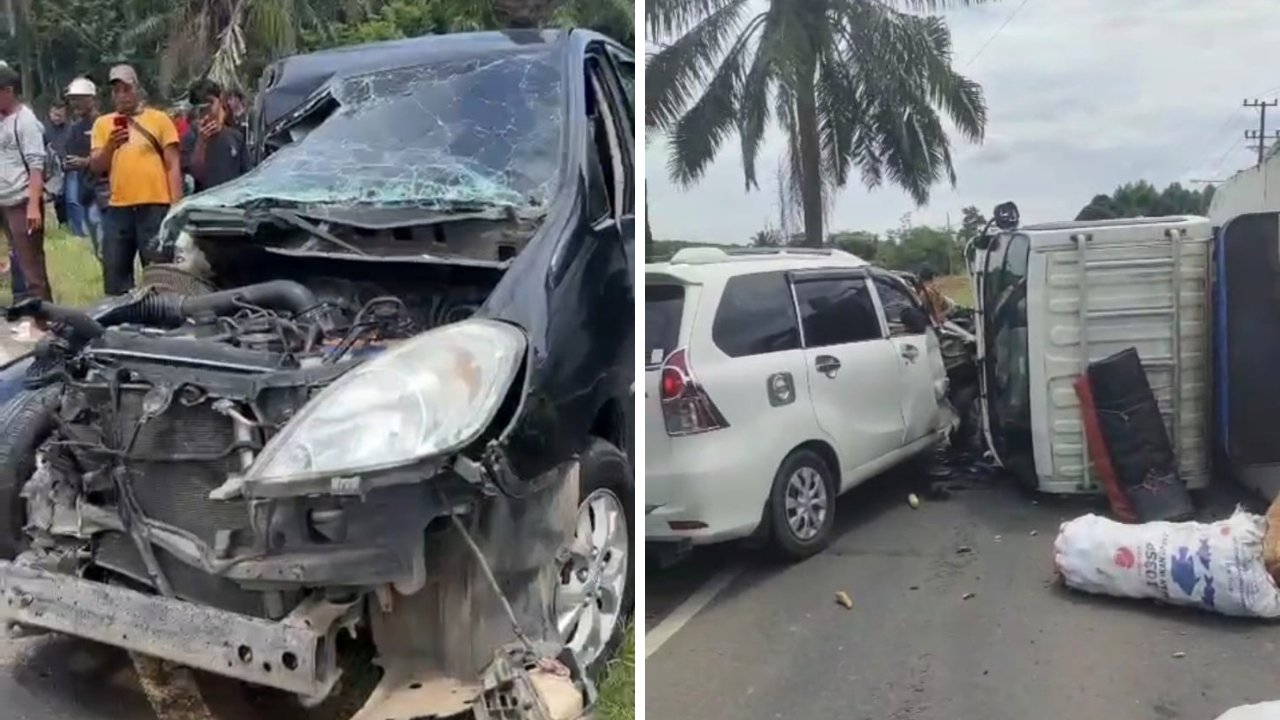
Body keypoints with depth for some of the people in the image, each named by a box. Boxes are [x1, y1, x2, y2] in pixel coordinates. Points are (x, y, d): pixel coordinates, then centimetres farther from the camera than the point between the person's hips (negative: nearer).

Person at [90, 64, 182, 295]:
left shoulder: (159, 119, 4)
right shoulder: (103, 123, 12)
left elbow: (173, 165, 1)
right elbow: (96, 167, 7)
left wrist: (176, 206, -6)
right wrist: (110, 146, -13)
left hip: (155, 206, -3)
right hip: (117, 208, 3)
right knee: (115, 274, 8)